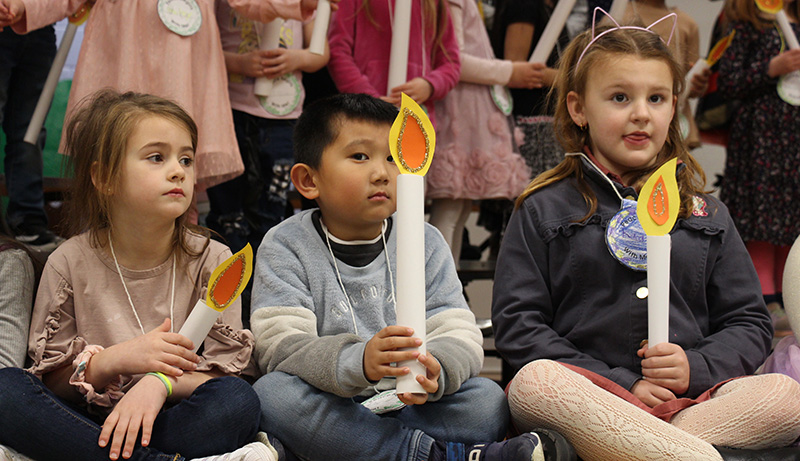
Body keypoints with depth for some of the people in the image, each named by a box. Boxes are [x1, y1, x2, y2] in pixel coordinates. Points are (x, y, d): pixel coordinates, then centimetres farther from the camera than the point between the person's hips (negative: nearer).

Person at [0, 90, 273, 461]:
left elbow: (225, 369, -2)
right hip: (89, 420, 1)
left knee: (239, 400, -31)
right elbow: (52, 379, 2)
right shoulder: (70, 263, 2)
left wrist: (161, 382, -23)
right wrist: (113, 361, -20)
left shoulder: (211, 260, 2)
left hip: (170, 418, -1)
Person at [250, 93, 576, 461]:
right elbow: (279, 345, -17)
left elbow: (459, 335, -5)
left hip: (406, 407, 2)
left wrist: (434, 371, -31)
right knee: (272, 394, -35)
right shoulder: (286, 247, -3)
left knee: (488, 399, -20)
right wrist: (357, 362, -37)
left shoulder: (426, 244, 6)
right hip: (327, 411, -1)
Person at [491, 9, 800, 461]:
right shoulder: (544, 211, 10)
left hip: (688, 400, 3)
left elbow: (749, 323, 18)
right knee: (535, 383, -37)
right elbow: (517, 323, 1)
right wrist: (621, 384, -9)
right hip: (593, 395, -3)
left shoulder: (706, 213, 19)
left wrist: (697, 368, -5)